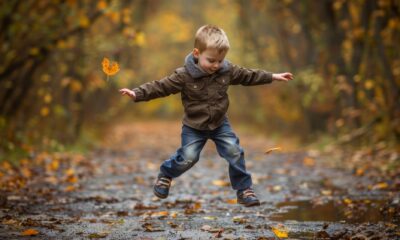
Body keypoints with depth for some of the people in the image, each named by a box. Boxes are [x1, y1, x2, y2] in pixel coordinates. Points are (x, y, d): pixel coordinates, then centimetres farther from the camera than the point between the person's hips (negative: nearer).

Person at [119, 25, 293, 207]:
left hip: (220, 123, 3)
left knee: (235, 153, -4)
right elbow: (161, 87, -20)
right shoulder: (184, 75, -21)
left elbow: (248, 76, 6)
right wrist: (137, 94, -29)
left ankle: (244, 189, 8)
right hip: (194, 127, -3)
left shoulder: (228, 70, -8)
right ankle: (165, 175, 24)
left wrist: (273, 77, 10)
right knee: (187, 158, -6)